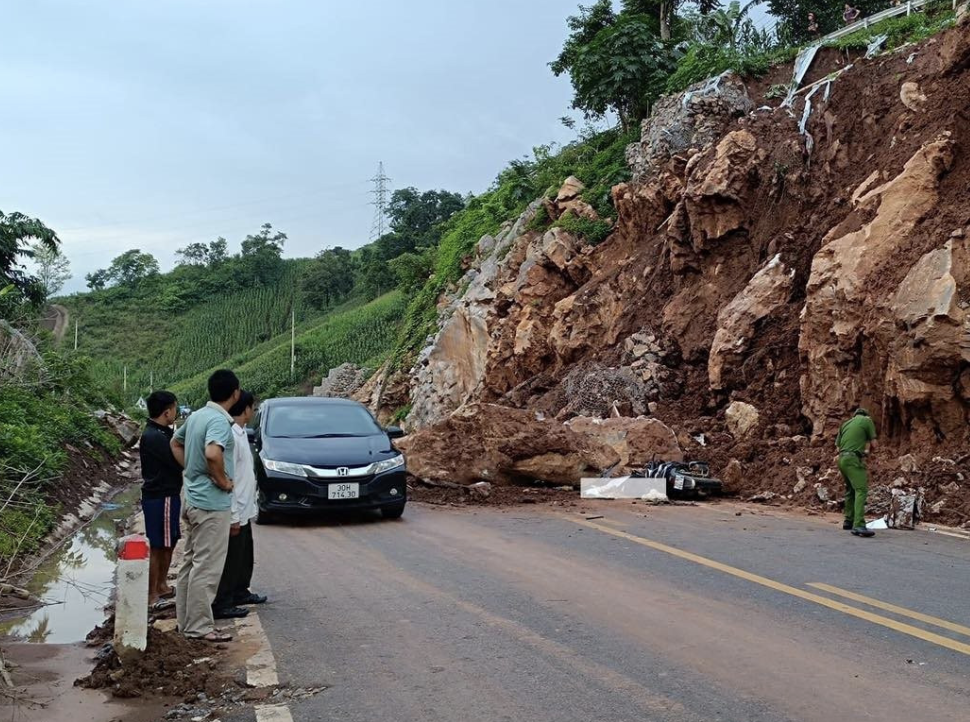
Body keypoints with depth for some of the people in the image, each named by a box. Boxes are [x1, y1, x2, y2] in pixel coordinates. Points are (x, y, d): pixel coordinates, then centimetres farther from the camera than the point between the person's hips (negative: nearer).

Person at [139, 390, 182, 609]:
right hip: (159, 498, -10)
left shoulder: (162, 433, 11)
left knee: (170, 543, 18)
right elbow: (178, 462, -23)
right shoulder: (153, 437, -21)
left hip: (168, 494, 10)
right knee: (157, 547, -2)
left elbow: (175, 455, 10)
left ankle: (162, 586, 30)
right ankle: (152, 596, 6)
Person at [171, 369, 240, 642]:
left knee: (191, 562, 15)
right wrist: (223, 480, -20)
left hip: (192, 498, 9)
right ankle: (199, 626, 0)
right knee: (206, 566, -4)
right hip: (212, 502, -9)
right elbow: (212, 454, -36)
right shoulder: (219, 420, -19)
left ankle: (186, 620, 23)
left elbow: (175, 443, 25)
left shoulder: (196, 416, 9)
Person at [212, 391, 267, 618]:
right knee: (231, 559, 0)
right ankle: (221, 605, 8)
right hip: (235, 512, -10)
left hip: (243, 510, 10)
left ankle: (240, 593, 35)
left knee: (245, 556, 21)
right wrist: (233, 517, -23)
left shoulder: (241, 433, 9)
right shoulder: (231, 436, -22)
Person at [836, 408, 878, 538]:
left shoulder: (845, 424, 22)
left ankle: (849, 521, 22)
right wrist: (867, 451, 25)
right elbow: (873, 444, 3)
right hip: (854, 459, -7)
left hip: (842, 458, 7)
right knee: (861, 490, -15)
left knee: (850, 490, 19)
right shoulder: (867, 420, 6)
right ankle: (859, 525, -29)